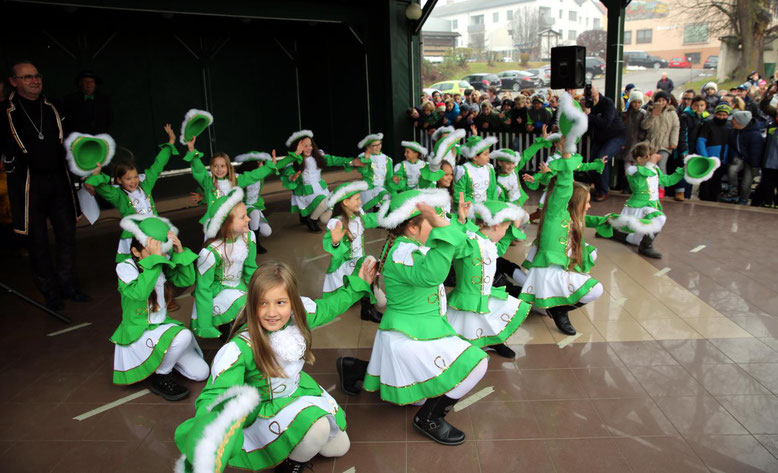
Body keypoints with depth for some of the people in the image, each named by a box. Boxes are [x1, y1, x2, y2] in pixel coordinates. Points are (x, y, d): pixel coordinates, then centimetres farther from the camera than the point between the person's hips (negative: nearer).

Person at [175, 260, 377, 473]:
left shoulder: (300, 315, -19)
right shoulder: (241, 348, -35)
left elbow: (328, 307, 4)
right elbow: (213, 396, -37)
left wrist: (358, 284, 8)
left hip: (300, 391, 6)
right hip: (265, 408, -6)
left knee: (339, 448, 12)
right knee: (317, 426, -33)